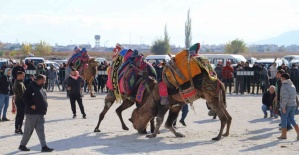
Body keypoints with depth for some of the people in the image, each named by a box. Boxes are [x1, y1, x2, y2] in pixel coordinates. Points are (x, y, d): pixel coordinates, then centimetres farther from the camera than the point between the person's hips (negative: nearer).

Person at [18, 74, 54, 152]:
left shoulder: (41, 88, 15)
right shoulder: (31, 87, -12)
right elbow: (25, 97, -17)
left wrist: (44, 107, 12)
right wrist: (31, 105, -19)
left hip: (40, 113, 8)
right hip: (32, 113, -8)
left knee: (41, 130, 5)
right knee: (28, 130, 1)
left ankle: (44, 146, 4)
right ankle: (22, 145, 14)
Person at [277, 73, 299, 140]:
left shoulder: (284, 86, -13)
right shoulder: (292, 85, 13)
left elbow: (285, 97, -22)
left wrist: (283, 107, -20)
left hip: (286, 105, -8)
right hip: (293, 104, 8)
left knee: (284, 119, 3)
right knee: (291, 119, 14)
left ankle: (283, 135, 7)